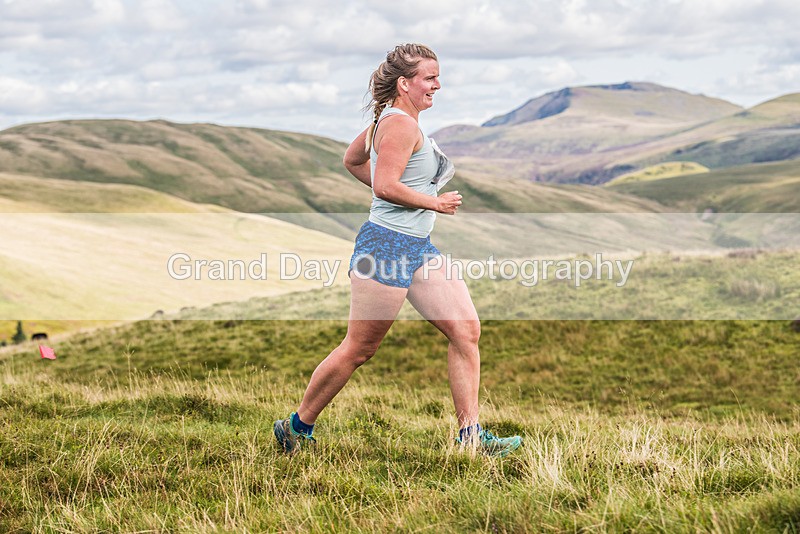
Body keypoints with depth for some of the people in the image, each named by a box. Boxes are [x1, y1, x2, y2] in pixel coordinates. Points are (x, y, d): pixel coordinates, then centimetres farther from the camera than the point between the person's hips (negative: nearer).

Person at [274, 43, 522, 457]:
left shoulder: (392, 120, 17)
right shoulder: (401, 124, -14)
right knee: (359, 349, -1)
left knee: (466, 329, 1)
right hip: (387, 244, -10)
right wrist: (435, 202, -13)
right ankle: (296, 427, 14)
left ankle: (470, 434, 3)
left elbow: (352, 160, 27)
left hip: (418, 249, 10)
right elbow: (385, 185, -24)